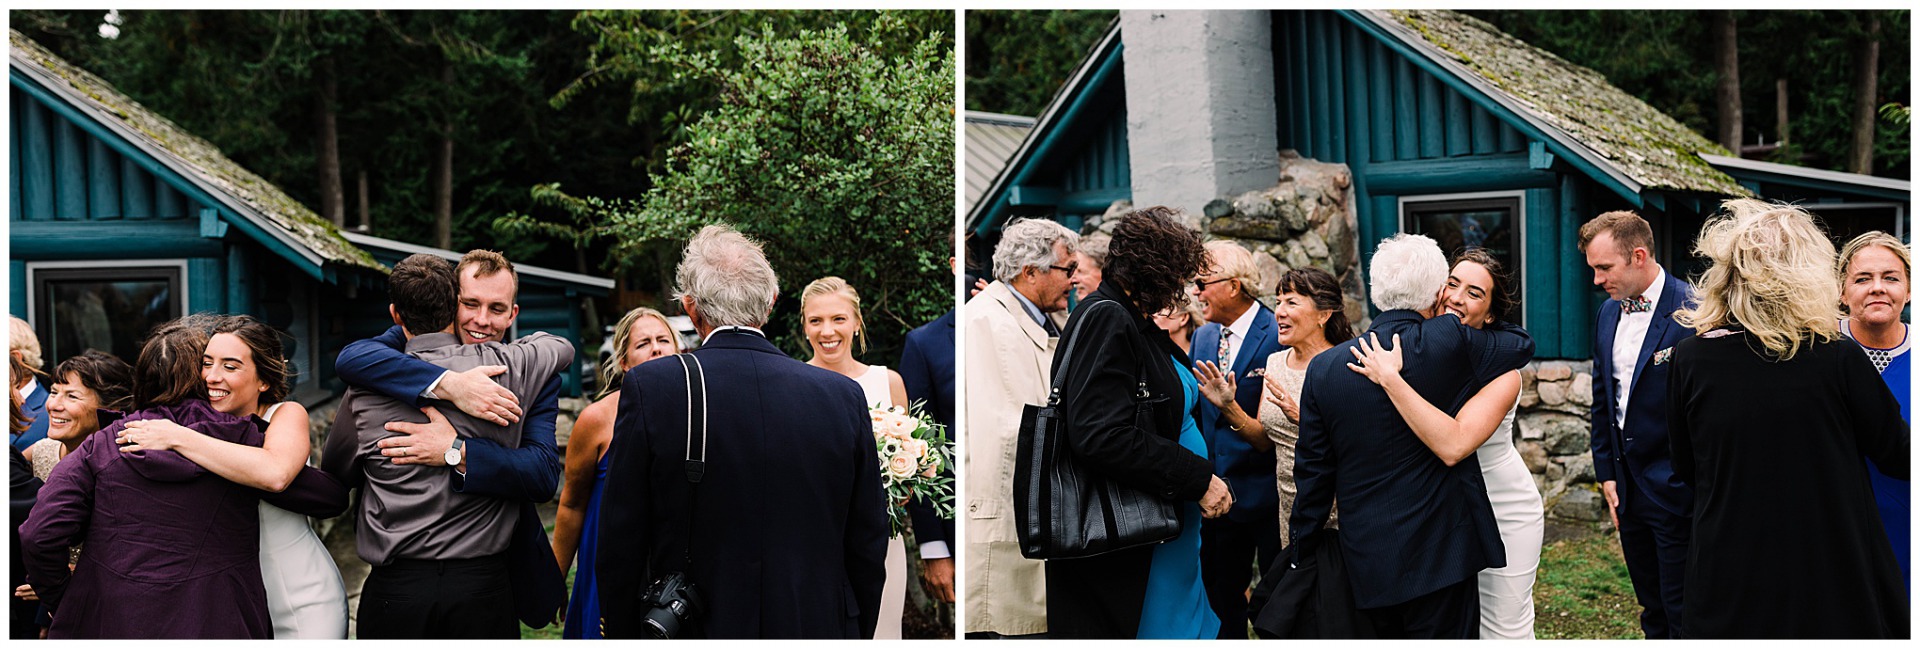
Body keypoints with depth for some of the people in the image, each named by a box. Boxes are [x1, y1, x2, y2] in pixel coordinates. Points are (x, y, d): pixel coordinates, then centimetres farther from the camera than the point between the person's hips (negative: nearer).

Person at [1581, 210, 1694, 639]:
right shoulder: (1608, 313, 10)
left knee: (1683, 618, -2)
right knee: (1653, 615, 16)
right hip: (1628, 488, 8)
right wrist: (1606, 472, 13)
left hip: (1676, 491, -7)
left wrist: (1691, 482, -14)